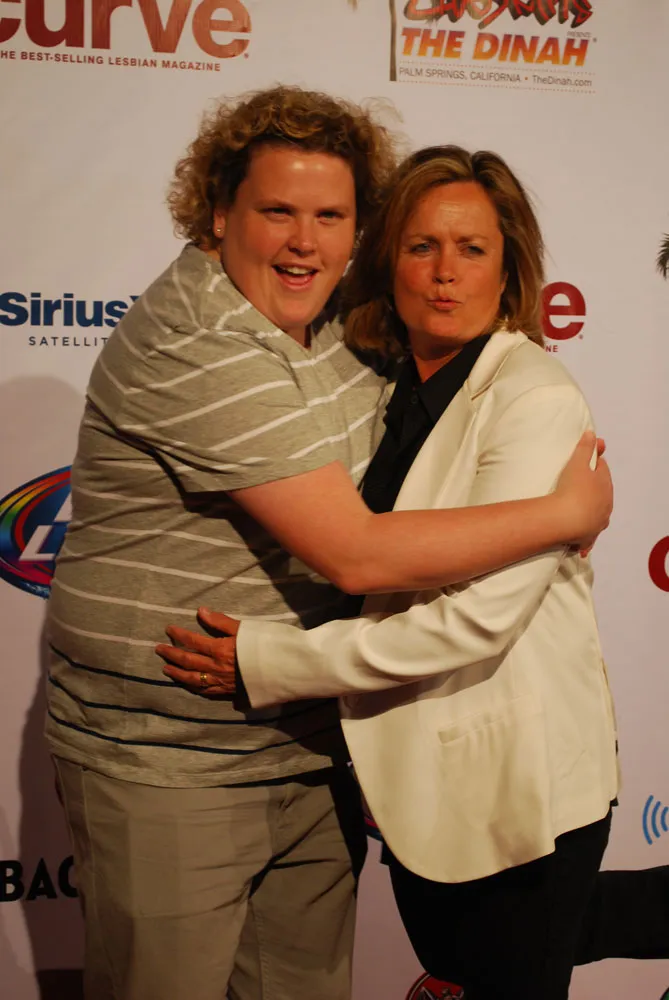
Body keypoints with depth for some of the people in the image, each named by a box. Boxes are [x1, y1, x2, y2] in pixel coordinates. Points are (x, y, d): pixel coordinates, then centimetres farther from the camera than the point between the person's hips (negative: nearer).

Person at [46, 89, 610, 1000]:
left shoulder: (333, 318, 4)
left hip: (318, 747, 7)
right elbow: (358, 554, -26)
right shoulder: (197, 350, -23)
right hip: (168, 767, -7)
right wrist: (569, 512, -17)